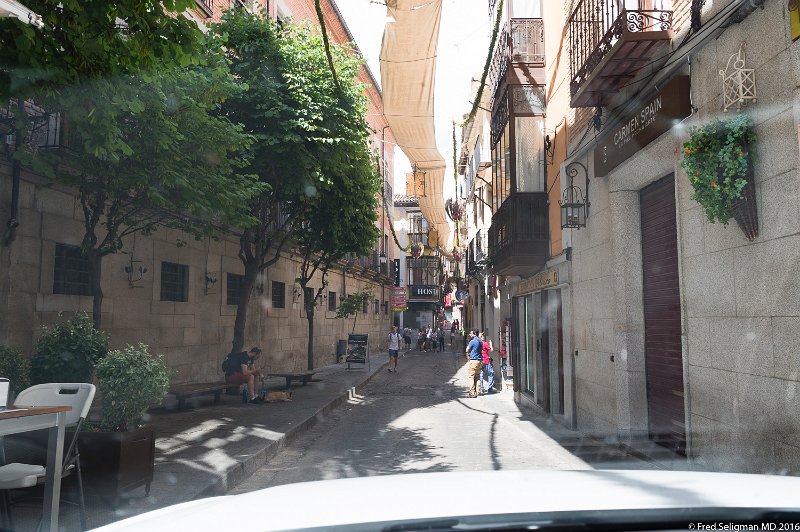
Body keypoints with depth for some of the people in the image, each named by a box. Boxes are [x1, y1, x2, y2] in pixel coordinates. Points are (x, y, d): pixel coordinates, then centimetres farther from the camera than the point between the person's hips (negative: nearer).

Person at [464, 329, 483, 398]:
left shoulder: (472, 341, -12)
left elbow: (467, 350, -3)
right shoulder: (480, 341, 12)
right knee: (477, 377, 12)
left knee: (470, 376, -4)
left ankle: (472, 393, -8)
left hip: (473, 361, -8)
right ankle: (477, 392, 14)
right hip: (480, 361, 8)